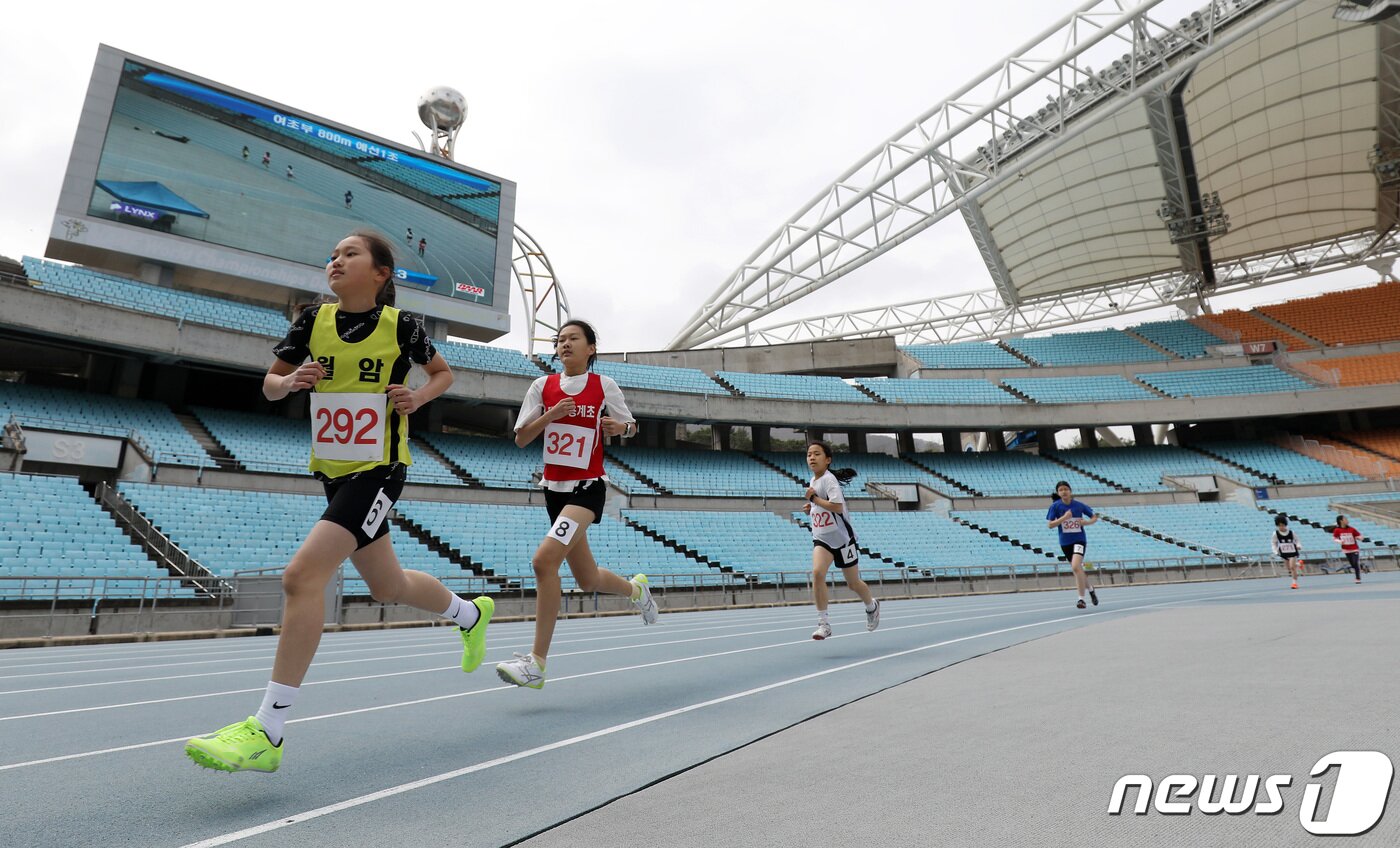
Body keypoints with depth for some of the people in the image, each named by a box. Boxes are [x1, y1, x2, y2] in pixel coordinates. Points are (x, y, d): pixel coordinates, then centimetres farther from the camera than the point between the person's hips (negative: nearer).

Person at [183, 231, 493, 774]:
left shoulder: (402, 326, -7)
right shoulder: (313, 320, 3)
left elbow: (442, 372, 10)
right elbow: (269, 386, 11)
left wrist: (419, 397, -10)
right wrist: (287, 382, -12)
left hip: (379, 470, -6)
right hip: (332, 470, 6)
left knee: (302, 574, -19)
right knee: (388, 587, 18)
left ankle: (266, 734, -10)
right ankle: (472, 613, 46)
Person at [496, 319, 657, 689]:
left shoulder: (604, 385, -2)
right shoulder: (543, 385, 5)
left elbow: (631, 426, 10)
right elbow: (520, 438, 2)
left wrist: (619, 427, -12)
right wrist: (551, 414, -13)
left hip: (587, 487, -5)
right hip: (554, 487, 5)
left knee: (544, 560, -24)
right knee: (587, 579, 13)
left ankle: (536, 663, -14)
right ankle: (635, 588, 46)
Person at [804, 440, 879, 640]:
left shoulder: (829, 479, -17)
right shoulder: (813, 481, 7)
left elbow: (837, 506, -30)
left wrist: (813, 498, -23)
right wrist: (811, 508, 4)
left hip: (842, 538, -5)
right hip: (821, 539, 6)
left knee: (853, 583, 10)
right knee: (817, 573, -20)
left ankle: (871, 606, 42)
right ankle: (823, 623, -15)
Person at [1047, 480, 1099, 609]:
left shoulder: (1080, 505, -4)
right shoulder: (1055, 506, -4)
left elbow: (1095, 518, 9)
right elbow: (1050, 524, -8)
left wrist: (1087, 522, -12)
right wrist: (1064, 517, -21)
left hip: (1079, 540, -3)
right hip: (1065, 542, 3)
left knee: (1076, 566, -22)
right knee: (1078, 569, 14)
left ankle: (1081, 598, -13)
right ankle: (1090, 589, 42)